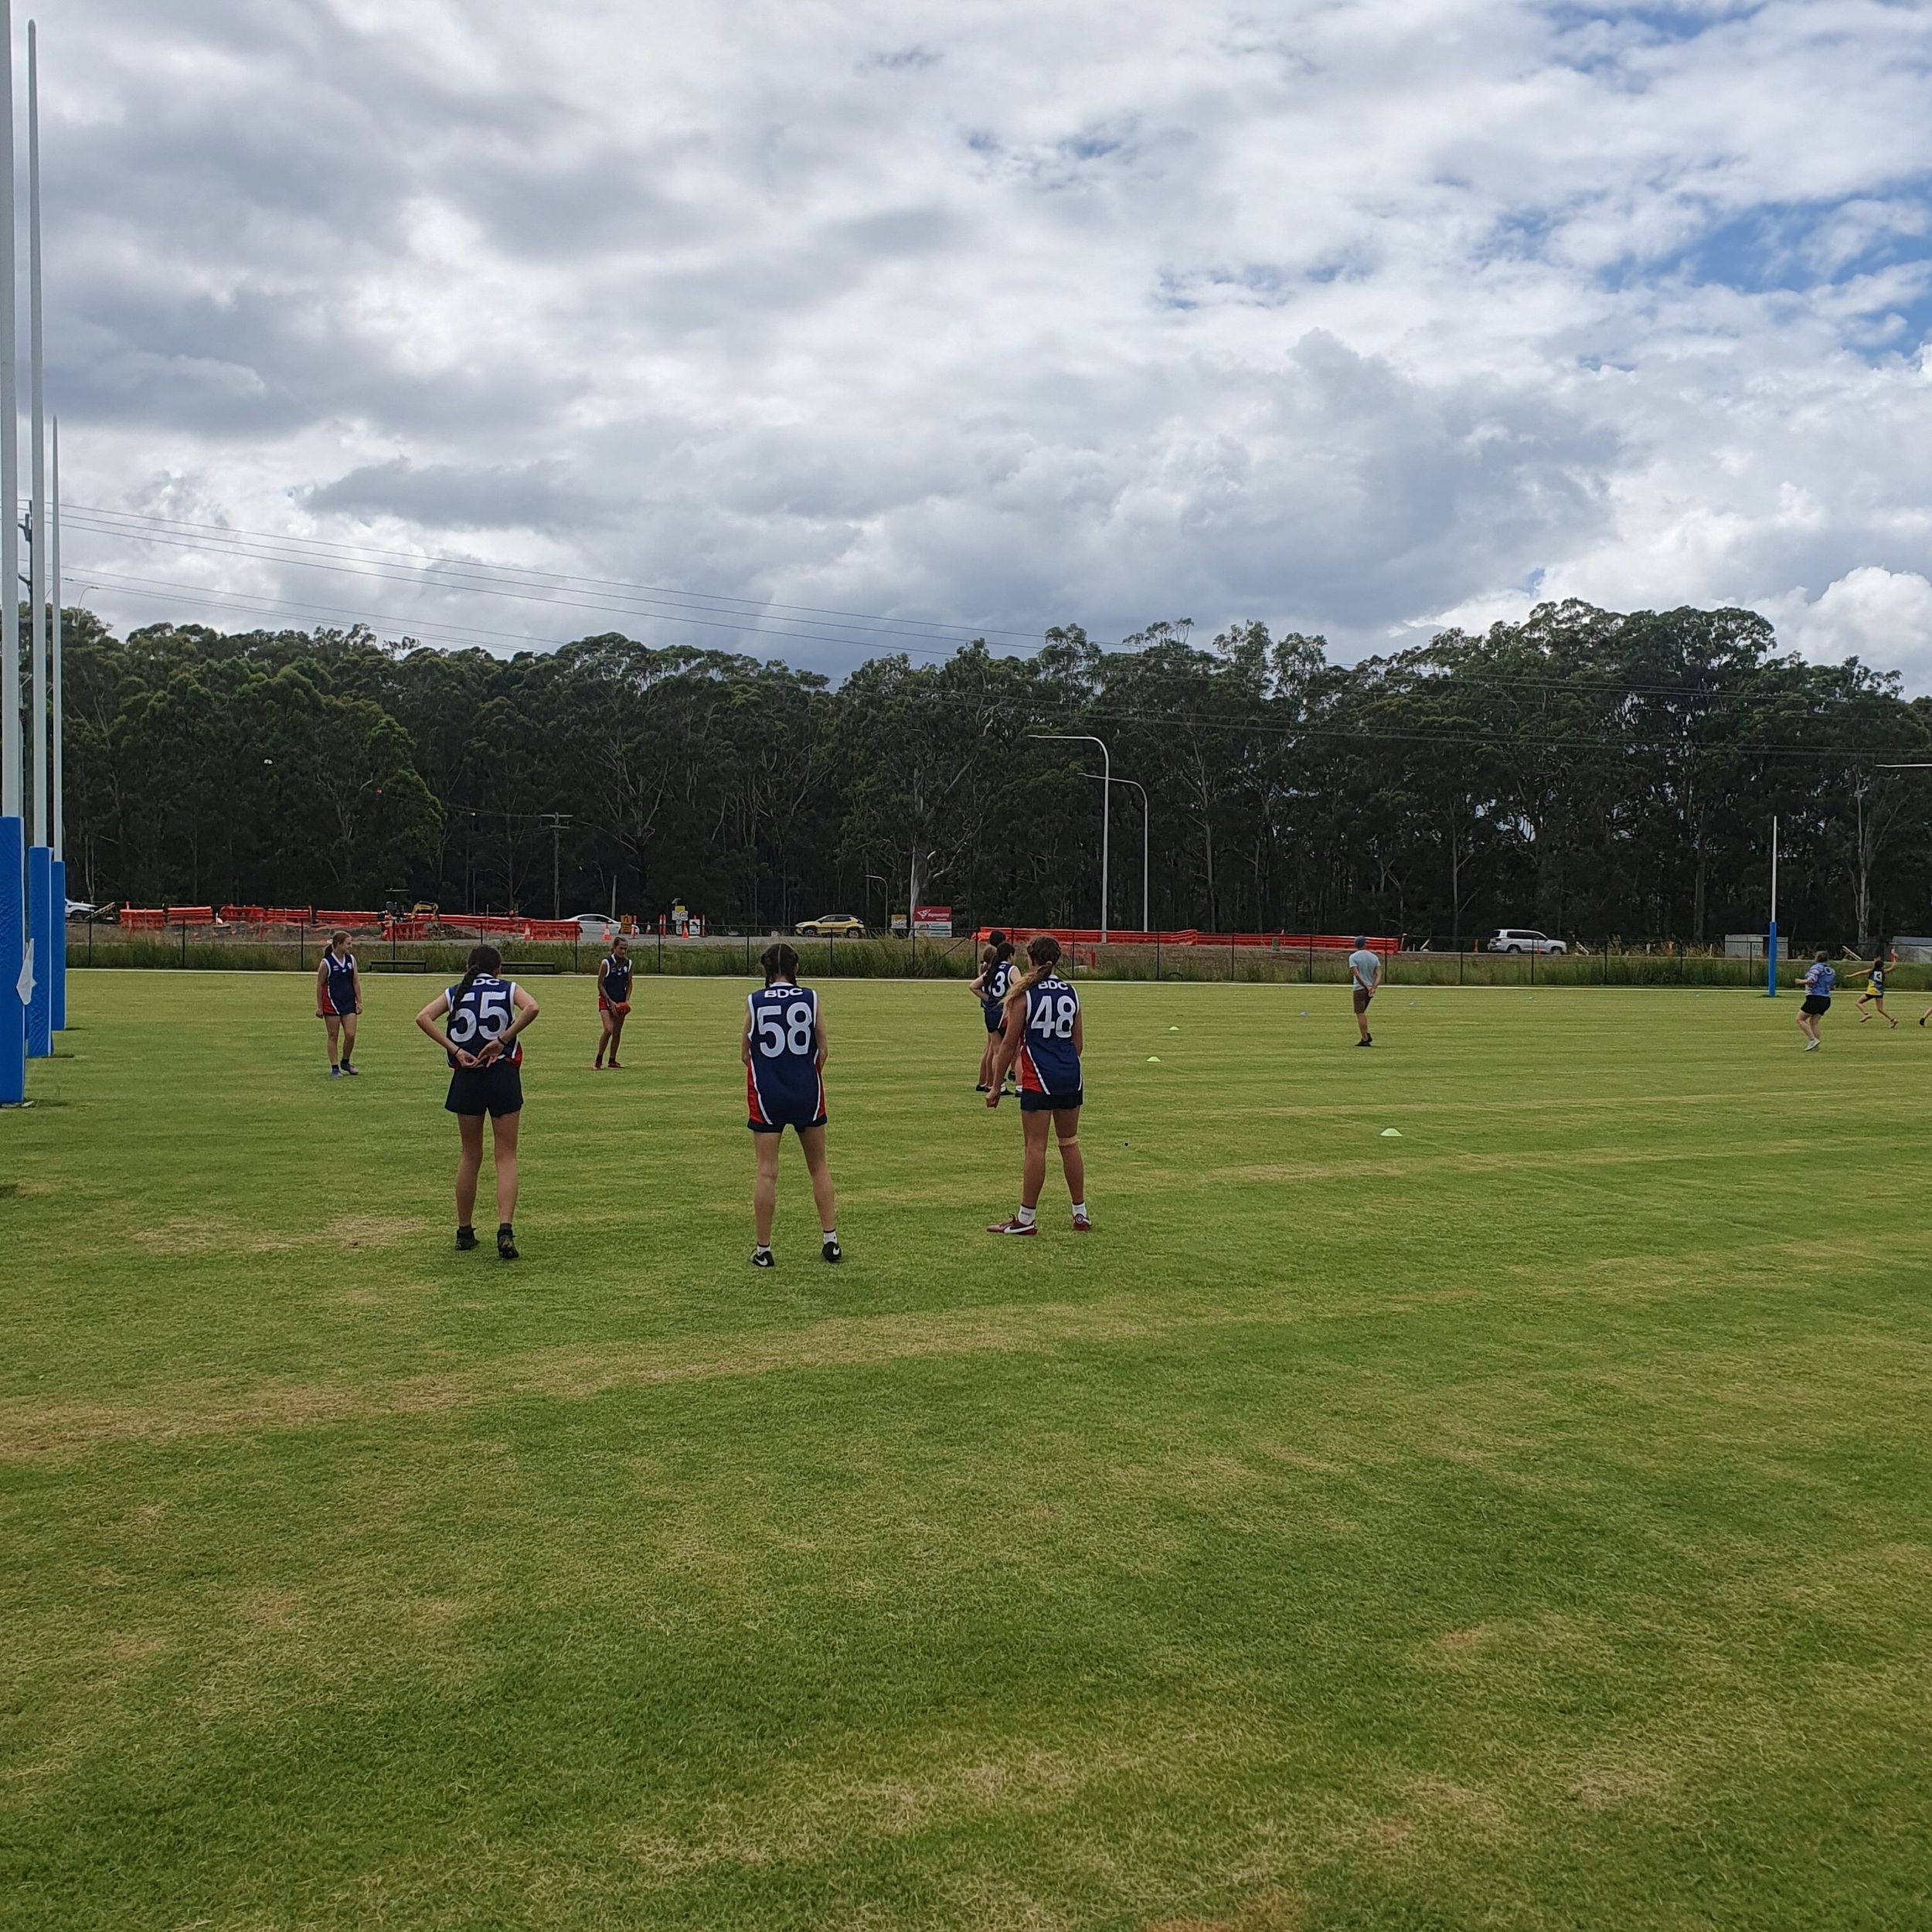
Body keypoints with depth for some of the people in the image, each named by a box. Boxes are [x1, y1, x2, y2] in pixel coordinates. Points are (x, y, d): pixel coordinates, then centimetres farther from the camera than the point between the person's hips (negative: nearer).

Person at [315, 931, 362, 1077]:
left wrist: (359, 1002, 7)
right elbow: (319, 985, -5)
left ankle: (345, 1062, 19)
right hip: (331, 1004, -4)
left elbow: (356, 981, 10)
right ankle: (334, 1068, 10)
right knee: (333, 1036, 3)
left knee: (350, 1035, -3)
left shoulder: (351, 959, 5)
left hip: (349, 1003, 4)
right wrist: (319, 1007, -5)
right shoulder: (326, 963, -10)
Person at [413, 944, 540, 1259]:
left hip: (466, 1077, 2)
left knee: (470, 1156, 16)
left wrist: (455, 1050, -8)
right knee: (506, 1156, 2)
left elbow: (423, 1017, -6)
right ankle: (505, 1228, -15)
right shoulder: (509, 989, 5)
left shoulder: (455, 993, 10)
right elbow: (531, 1008, -17)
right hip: (504, 1075, -2)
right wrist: (502, 1039, -12)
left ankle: (464, 1231, 23)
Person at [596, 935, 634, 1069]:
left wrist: (627, 999, -2)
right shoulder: (606, 963, -12)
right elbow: (600, 984, -10)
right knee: (608, 1030, -18)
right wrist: (610, 1001, -15)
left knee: (617, 1032, 7)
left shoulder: (628, 963, 2)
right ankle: (599, 1059, -5)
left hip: (621, 1002, 5)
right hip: (606, 1000, -5)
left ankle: (612, 1060, 19)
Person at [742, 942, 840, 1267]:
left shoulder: (753, 1002, -5)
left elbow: (744, 1053, 2)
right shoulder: (810, 999, -3)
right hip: (808, 1093, 1)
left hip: (766, 1094, -1)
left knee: (766, 1172, 2)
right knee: (818, 1167, 15)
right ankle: (830, 1239, 16)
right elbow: (822, 1050, 2)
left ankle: (763, 1250, 6)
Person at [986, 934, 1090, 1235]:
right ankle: (1080, 1214, 20)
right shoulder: (1070, 992, 7)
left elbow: (1009, 1044, -7)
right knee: (1070, 1143, 14)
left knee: (1034, 1147, -2)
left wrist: (996, 1086, -1)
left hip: (1038, 1080, -6)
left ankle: (1027, 1218, 3)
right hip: (1070, 1076, 6)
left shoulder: (1024, 994, -8)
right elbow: (1079, 1041, 13)